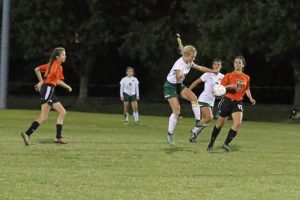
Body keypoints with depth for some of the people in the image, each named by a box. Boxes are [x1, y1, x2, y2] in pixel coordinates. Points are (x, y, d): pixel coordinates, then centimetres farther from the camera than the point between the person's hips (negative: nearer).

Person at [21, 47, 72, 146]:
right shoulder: (58, 66, -7)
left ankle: (58, 137, 6)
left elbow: (37, 69, 23)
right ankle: (27, 134, -22)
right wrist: (68, 87, 4)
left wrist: (41, 81, 26)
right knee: (43, 117, -17)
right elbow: (59, 81, -13)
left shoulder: (51, 64, 18)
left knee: (62, 112, 10)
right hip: (49, 89, -10)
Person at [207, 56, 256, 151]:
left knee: (238, 123, -20)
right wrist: (230, 86, -23)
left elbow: (247, 89, 23)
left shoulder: (246, 78, 7)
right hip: (227, 100, -2)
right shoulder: (229, 76, -3)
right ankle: (211, 143, 25)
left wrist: (251, 98, 8)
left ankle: (226, 143, -13)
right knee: (220, 124, 6)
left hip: (238, 103, 2)